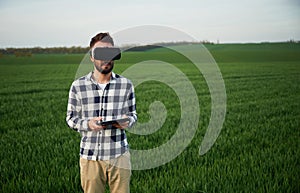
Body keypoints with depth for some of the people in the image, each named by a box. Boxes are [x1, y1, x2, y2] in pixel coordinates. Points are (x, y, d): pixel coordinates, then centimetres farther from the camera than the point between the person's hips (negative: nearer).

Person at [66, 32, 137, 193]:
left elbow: (133, 113, 10)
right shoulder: (78, 86, -3)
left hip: (119, 155, 1)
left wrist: (127, 122, -13)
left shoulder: (126, 85, 0)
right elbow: (71, 118, 4)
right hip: (90, 157, 0)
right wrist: (88, 124, -16)